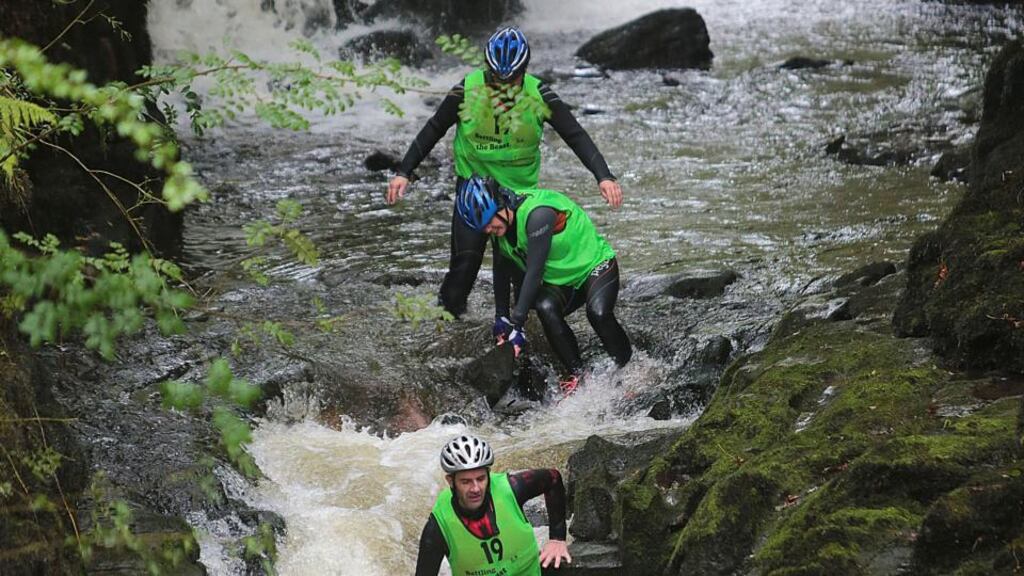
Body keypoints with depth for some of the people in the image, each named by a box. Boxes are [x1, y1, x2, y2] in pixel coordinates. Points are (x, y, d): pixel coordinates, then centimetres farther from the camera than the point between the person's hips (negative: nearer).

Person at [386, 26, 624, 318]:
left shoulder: (539, 94, -16)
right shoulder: (468, 89, -16)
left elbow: (576, 135, -16)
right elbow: (433, 130, -6)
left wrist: (604, 176, -28)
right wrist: (403, 172, -10)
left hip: (521, 189, 1)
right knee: (466, 258, -10)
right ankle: (447, 312, 8)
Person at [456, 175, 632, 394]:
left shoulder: (537, 213, -32)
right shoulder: (500, 226, -7)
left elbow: (534, 272, -34)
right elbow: (502, 271, 6)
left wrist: (517, 325, -34)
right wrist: (501, 318, 4)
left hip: (595, 267, -6)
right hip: (560, 283, 6)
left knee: (597, 312, -35)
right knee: (545, 308, -28)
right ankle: (575, 374, -18)